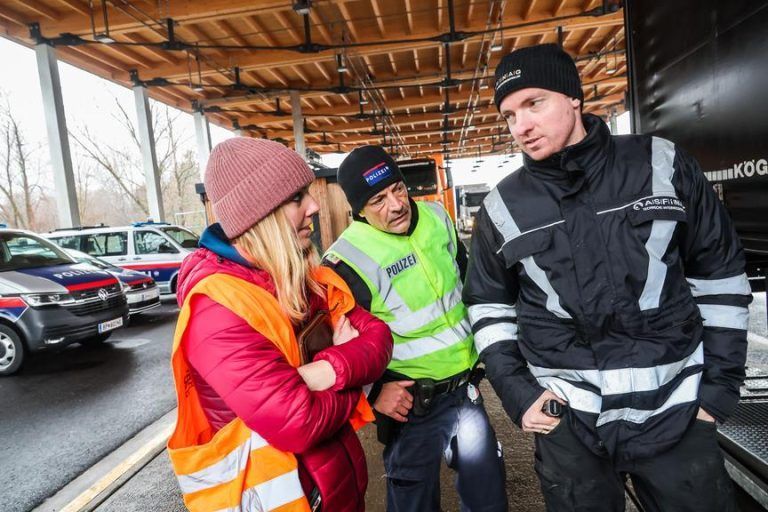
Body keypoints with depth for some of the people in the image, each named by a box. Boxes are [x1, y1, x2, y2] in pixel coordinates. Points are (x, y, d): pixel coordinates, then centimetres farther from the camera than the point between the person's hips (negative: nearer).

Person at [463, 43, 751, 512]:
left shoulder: (663, 167, -4)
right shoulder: (502, 207, -3)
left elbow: (719, 274, 4)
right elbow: (488, 305, 7)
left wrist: (720, 385, 3)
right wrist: (517, 392, -2)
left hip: (676, 412, 0)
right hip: (566, 420, 1)